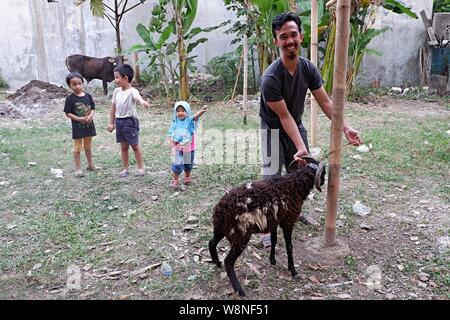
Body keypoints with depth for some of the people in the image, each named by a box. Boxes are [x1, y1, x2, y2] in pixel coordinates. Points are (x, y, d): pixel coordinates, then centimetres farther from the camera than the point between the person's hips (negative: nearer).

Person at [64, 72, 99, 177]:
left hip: (89, 125, 4)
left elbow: (92, 108, 5)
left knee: (88, 146, 18)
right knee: (78, 147, 5)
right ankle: (78, 168, 13)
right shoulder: (70, 99, -11)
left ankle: (90, 165, 31)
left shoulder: (88, 96, -1)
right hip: (77, 126, -4)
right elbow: (68, 113, -11)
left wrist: (90, 116, -15)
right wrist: (80, 119, -21)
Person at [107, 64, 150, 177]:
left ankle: (141, 167, 19)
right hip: (119, 121, 6)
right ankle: (125, 169, 24)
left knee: (135, 145, 4)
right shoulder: (116, 91, 6)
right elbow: (113, 107, 13)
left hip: (130, 120, -6)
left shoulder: (132, 91, -15)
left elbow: (137, 96, -40)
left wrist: (142, 101, -64)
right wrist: (111, 122, 15)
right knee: (123, 146, 13)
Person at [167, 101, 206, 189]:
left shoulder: (190, 120, -9)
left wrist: (202, 111, -51)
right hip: (178, 148, -1)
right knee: (177, 164, -6)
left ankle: (187, 177, 40)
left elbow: (196, 116, -30)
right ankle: (175, 180, 9)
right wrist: (172, 147, -11)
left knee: (188, 164, 17)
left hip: (189, 147, 1)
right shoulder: (175, 123, -5)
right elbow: (171, 136, -2)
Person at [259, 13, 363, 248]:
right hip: (274, 130, -6)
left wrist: (345, 128, -17)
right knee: (272, 178, -7)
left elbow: (325, 102, -8)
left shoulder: (308, 68, -10)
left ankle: (296, 211, 37)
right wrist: (301, 147, -30)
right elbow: (284, 116, -26)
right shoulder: (271, 78, -28)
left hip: (296, 125, 6)